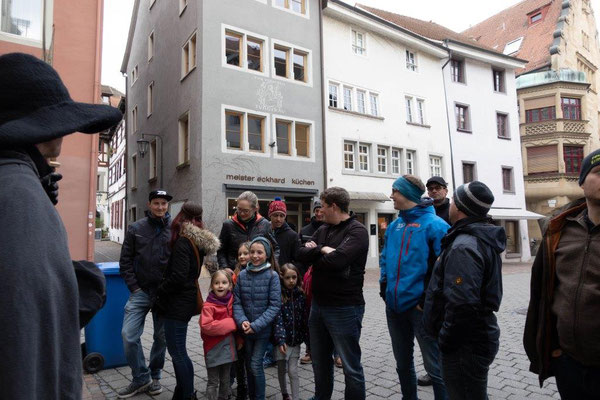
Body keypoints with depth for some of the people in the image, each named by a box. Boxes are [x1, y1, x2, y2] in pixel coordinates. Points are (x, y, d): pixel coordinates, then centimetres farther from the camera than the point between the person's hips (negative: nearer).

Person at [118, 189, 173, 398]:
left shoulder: (176, 230, -2)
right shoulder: (136, 229, 2)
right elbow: (125, 260, 4)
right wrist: (134, 287, -3)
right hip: (141, 291, 1)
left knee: (162, 337, 10)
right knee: (129, 335, -4)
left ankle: (154, 376, 31)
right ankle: (141, 378, 16)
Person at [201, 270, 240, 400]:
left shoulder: (232, 302, 1)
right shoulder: (208, 305, -16)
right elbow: (206, 326, -28)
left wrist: (239, 339, 4)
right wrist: (229, 323, -24)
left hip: (229, 348, 5)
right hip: (214, 349, -5)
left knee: (225, 380, 19)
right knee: (213, 382, 7)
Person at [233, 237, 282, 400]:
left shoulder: (272, 275, -12)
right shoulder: (242, 275, -3)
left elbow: (275, 305, -13)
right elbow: (237, 302, 0)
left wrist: (256, 325, -17)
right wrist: (242, 321, -16)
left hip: (263, 330, -3)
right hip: (246, 330, 3)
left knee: (256, 366, -3)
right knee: (249, 365, 15)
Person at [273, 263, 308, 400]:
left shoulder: (300, 295, -2)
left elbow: (304, 317, 2)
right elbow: (277, 318, -15)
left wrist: (306, 337, 2)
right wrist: (280, 339, -22)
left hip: (295, 339, 1)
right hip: (282, 340, -1)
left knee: (293, 371, 0)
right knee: (282, 370, 14)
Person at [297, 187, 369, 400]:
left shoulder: (357, 231, -15)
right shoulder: (323, 229, 9)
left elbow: (337, 260, -29)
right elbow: (302, 254, 1)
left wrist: (316, 253, -10)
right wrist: (323, 250, -15)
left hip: (344, 308, -8)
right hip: (318, 304, 8)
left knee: (350, 365, 7)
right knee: (319, 359, 23)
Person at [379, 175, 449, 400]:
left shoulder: (434, 225, -12)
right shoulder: (394, 226, 9)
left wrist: (429, 296, -17)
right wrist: (384, 284, 7)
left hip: (420, 306, -7)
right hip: (394, 305, 7)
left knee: (434, 366, 4)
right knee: (402, 362, 21)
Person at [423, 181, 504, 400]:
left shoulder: (464, 247, -25)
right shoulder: (484, 240, 9)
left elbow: (462, 305, -31)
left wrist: (445, 341, -18)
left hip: (465, 344, -10)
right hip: (480, 335, 10)